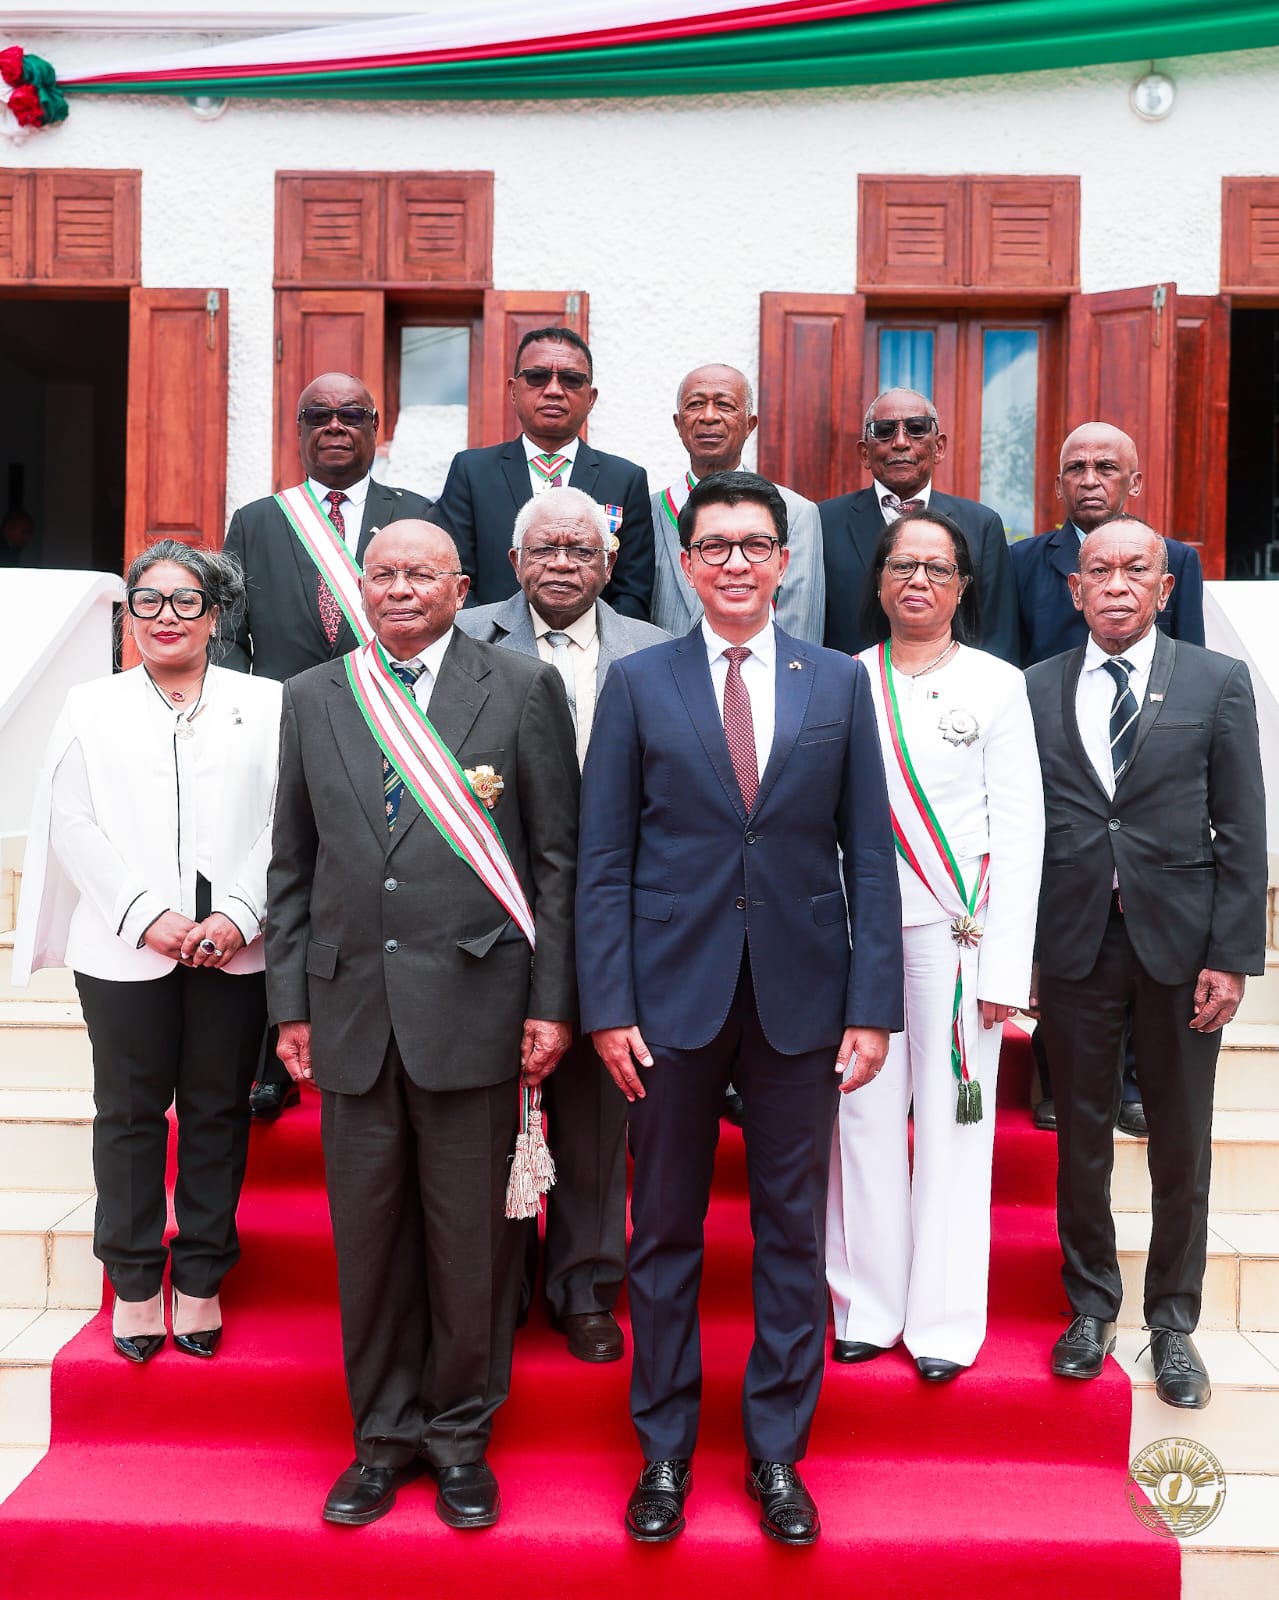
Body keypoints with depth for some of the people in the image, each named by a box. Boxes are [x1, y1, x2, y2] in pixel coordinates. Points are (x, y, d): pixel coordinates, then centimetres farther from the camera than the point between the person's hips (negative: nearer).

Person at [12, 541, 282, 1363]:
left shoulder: (265, 704, 6)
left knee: (218, 1112, 6)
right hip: (126, 949, 1)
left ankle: (201, 1280, 19)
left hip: (234, 949, 0)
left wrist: (238, 915, -12)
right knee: (130, 1112, 7)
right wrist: (146, 916, -10)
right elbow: (72, 823, 1)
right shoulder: (93, 706, 9)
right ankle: (136, 1281, 20)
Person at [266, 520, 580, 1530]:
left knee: (473, 1237, 6)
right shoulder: (313, 698, 11)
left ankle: (460, 1433, 26)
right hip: (352, 1008, 3)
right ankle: (385, 1435, 28)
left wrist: (551, 1003, -4)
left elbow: (558, 858, 0)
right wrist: (290, 1005, 7)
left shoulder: (524, 689, 2)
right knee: (368, 1235, 11)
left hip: (474, 1004, -3)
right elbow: (293, 866, 12)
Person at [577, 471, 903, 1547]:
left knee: (793, 1232, 10)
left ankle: (778, 1455, 26)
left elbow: (869, 854, 3)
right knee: (665, 1232, 9)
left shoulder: (840, 684, 5)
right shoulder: (638, 683, 3)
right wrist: (607, 1005, -6)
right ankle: (665, 1452, 26)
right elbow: (604, 859, 0)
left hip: (801, 998, 1)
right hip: (674, 994, -1)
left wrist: (873, 1006, -3)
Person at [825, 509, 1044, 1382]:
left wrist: (1005, 966, -7)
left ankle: (944, 1320, 14)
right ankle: (869, 1307, 19)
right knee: (863, 1117, 5)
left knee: (953, 1121, 2)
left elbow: (1020, 829, 0)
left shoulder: (997, 683, 4)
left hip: (956, 931, -2)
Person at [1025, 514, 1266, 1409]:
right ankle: (1092, 1307, 27)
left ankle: (1173, 1321, 25)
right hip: (1074, 941, 1)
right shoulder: (1037, 690, 5)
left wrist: (1232, 956, -7)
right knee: (1082, 1135, 10)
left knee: (1182, 1143, 9)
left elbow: (1242, 831, -1)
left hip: (1179, 939, -1)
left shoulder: (1218, 682, 2)